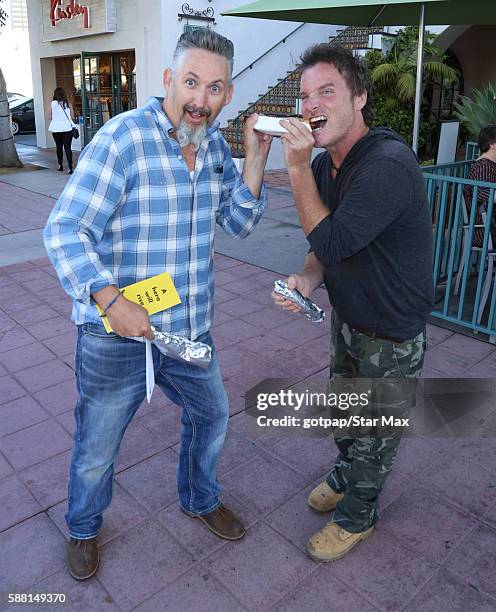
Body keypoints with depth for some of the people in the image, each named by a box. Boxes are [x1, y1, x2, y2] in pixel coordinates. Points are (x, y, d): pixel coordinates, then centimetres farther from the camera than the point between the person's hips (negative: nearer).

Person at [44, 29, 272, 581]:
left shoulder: (214, 144, 4)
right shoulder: (123, 137, -18)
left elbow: (238, 224, 4)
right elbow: (65, 230, -20)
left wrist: (254, 160, -9)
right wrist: (109, 298, -33)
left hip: (190, 328, 6)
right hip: (117, 334, -6)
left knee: (210, 415, 23)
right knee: (96, 448, 14)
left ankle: (200, 499, 52)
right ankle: (83, 529, 46)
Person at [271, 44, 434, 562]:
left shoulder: (388, 164, -30)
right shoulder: (324, 164, -2)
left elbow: (331, 242, -30)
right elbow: (326, 246, 4)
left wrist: (297, 168, -27)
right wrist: (306, 279, -17)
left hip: (391, 335, -7)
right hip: (347, 317, 8)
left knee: (374, 433, 13)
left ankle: (356, 515, 38)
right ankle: (346, 475, 55)